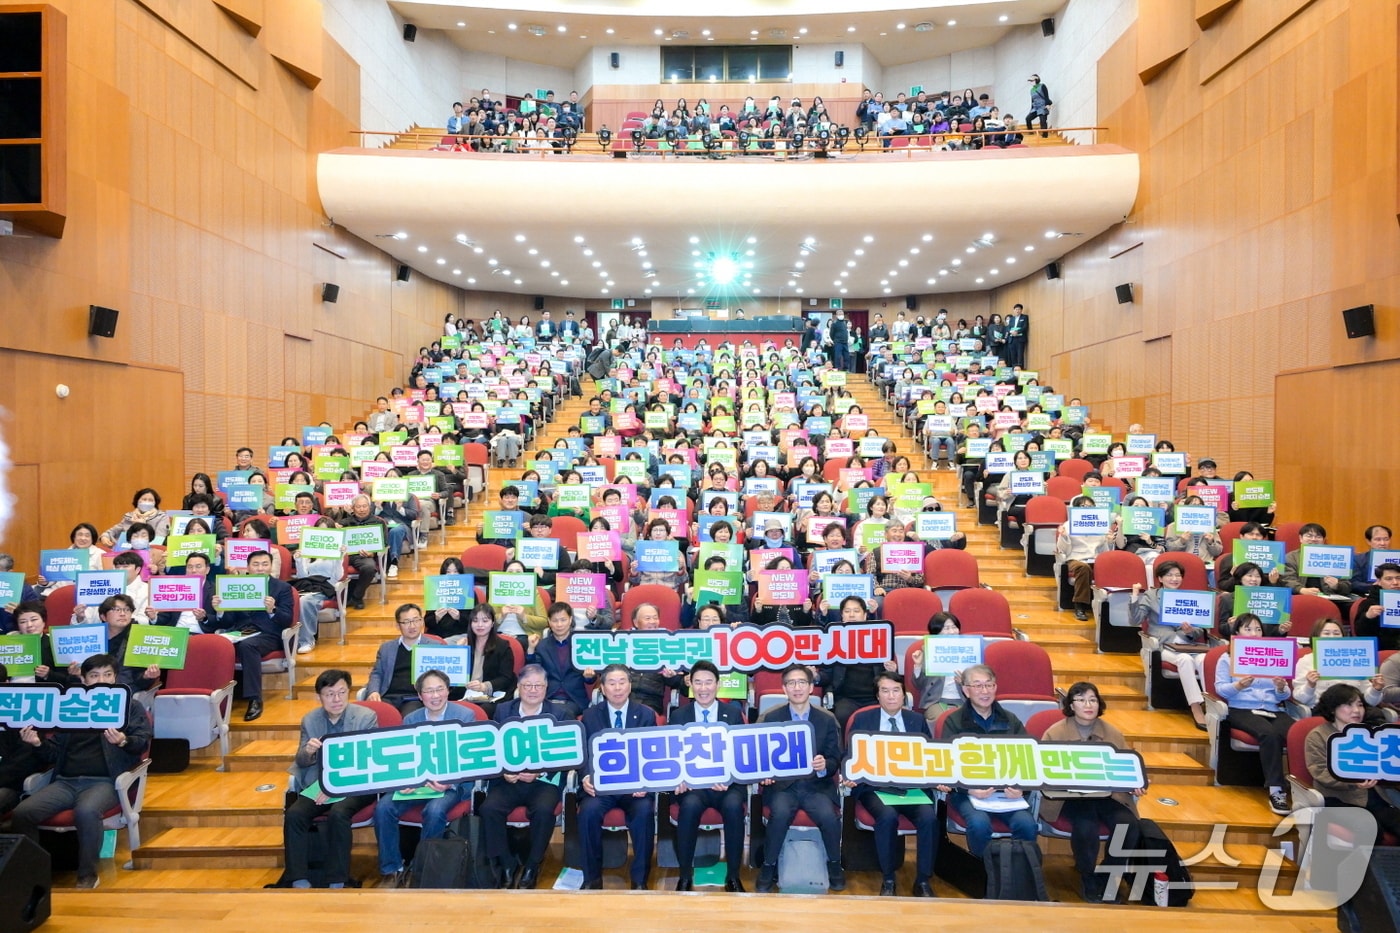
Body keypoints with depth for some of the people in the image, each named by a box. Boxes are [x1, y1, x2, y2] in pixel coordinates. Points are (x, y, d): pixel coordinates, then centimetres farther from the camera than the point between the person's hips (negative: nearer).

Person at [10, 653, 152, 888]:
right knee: (21, 813, -20)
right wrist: (37, 744, -2)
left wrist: (124, 741, -24)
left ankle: (87, 874, -16)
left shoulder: (130, 706, 12)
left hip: (105, 781, -4)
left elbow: (143, 742, -1)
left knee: (86, 812, -34)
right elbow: (54, 752, 20)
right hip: (66, 781, 5)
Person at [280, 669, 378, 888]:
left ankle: (337, 883, -19)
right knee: (293, 814, -23)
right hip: (320, 784, 4)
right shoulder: (309, 720, 6)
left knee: (338, 814, -32)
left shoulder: (366, 716, -6)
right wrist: (307, 751, -19)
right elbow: (301, 762, 8)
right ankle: (299, 881, -14)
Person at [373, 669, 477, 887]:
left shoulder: (465, 715, -3)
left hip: (453, 782, -4)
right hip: (417, 781, 4)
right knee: (383, 807, -21)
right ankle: (391, 871, -4)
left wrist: (449, 783, -23)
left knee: (434, 810, -33)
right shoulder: (410, 720, 10)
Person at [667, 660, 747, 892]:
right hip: (692, 781, 0)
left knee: (733, 806, -32)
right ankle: (685, 876, -14)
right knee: (690, 806, -32)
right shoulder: (678, 716, 8)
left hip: (727, 781, 0)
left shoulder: (734, 713, 8)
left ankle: (733, 876, -13)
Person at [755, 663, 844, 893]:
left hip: (817, 785, 1)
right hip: (782, 784, -1)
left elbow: (835, 760, 4)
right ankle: (769, 866, -7)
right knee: (780, 813, -31)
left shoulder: (827, 719, 4)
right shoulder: (771, 718, 3)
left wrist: (825, 766, -19)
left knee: (829, 815, -27)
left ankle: (834, 864, 3)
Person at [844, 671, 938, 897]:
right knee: (887, 816, -32)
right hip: (875, 786, -2)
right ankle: (888, 880, -11)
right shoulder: (862, 720, 7)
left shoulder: (917, 720, 13)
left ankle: (923, 881, -9)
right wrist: (850, 777, -16)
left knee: (929, 816, -27)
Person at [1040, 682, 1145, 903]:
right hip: (1069, 796, -3)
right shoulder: (1054, 733, -1)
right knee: (1086, 826, -32)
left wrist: (1135, 785, -13)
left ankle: (1106, 878, 2)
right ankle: (1088, 881, -2)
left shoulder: (1113, 734, 10)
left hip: (1106, 794, 4)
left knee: (1129, 825, -24)